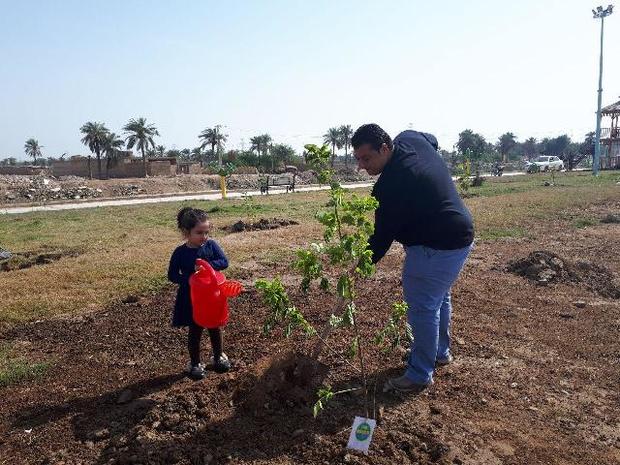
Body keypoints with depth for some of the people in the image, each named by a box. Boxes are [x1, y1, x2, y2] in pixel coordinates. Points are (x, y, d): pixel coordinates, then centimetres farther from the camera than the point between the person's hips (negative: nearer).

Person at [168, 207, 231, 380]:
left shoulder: (211, 245, -8)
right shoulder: (180, 253, -12)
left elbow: (224, 262, -13)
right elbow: (172, 275, -8)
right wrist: (189, 279, -25)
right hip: (191, 298, -2)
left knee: (215, 328, 17)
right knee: (195, 331, 11)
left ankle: (218, 357, 37)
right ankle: (195, 363, 28)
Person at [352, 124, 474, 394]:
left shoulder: (390, 185, -26)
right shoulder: (410, 138, 0)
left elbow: (383, 235, -21)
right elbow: (433, 139, 24)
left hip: (435, 247, -11)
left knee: (423, 307, -3)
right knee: (439, 297, 24)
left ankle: (420, 375, 9)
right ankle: (440, 352, 42)